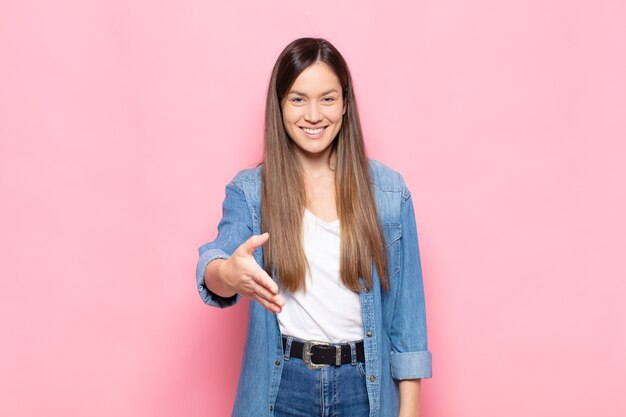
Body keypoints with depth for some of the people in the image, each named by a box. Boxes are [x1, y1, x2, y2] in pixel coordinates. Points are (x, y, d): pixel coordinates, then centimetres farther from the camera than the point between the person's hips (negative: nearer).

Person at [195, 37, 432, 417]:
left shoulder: (388, 190, -2)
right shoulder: (249, 190, -3)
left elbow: (406, 304, -1)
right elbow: (213, 264, -19)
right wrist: (229, 273, -43)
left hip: (364, 386, 1)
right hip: (281, 386, 0)